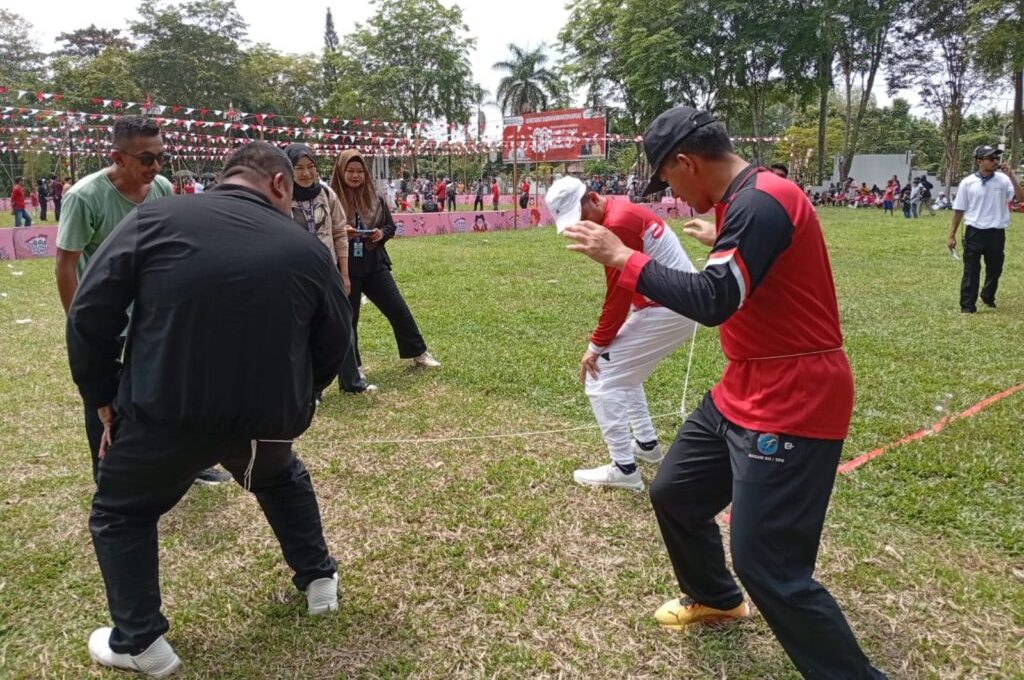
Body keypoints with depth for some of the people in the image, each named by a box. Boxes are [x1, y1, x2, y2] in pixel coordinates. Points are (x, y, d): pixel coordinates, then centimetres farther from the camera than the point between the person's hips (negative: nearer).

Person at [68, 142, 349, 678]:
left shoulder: (153, 219, -4)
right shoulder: (307, 249, -1)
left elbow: (89, 315, -3)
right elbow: (333, 346, 8)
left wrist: (103, 398, 10)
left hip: (165, 413, -1)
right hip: (268, 419, 2)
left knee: (120, 513, 26)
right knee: (282, 479, 36)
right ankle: (318, 579, 43)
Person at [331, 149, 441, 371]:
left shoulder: (373, 197, 5)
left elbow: (391, 226, 13)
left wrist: (381, 233, -8)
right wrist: (340, 233, -23)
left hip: (375, 265, 4)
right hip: (345, 268, -3)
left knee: (399, 309, 7)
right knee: (348, 319, 7)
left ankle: (418, 353, 22)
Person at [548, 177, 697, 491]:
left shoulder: (617, 223, -19)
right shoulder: (623, 211, 13)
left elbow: (618, 295, -17)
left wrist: (596, 345, -9)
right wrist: (604, 340, 11)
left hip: (667, 309, -10)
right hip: (680, 304, 10)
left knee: (600, 376, -5)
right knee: (622, 368, 25)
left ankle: (624, 469, -1)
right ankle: (646, 444, 32)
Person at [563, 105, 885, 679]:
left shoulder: (761, 202, -21)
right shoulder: (747, 200, 10)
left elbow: (712, 302, -30)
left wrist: (622, 257, -22)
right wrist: (722, 243, 39)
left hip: (792, 404, -10)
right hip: (744, 393, 11)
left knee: (770, 569, -10)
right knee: (674, 493, 20)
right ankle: (716, 599, 45)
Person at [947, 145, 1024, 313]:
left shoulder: (1004, 180, 0)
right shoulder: (967, 182, -3)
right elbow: (959, 210, 1)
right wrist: (952, 235, -1)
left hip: (996, 233, 2)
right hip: (974, 233, -2)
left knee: (995, 270, 16)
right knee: (971, 271, 0)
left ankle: (988, 297, 38)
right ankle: (967, 306, 5)